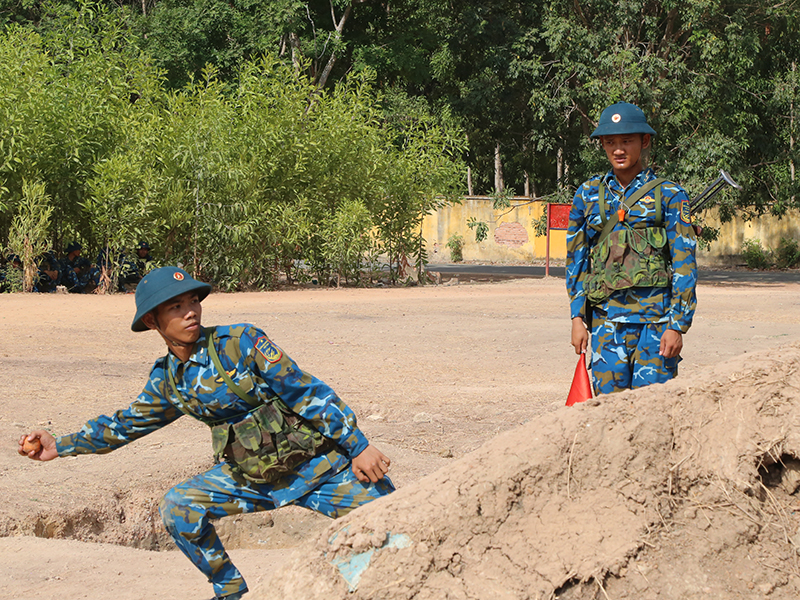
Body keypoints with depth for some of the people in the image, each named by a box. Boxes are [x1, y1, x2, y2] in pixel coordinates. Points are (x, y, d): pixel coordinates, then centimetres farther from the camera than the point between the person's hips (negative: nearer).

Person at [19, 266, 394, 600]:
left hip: (317, 464, -4)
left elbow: (307, 393, -16)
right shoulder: (167, 381, 0)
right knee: (179, 509, -13)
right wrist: (60, 446, 13)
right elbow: (127, 424, 16)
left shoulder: (240, 341, -17)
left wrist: (359, 447, -16)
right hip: (249, 478, 4)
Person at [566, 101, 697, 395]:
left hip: (655, 318, -3)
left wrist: (677, 325, -7)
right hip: (606, 319, 3)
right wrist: (578, 317, 5)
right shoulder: (588, 195, 11)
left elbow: (684, 266, 0)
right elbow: (576, 260, 14)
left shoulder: (669, 196, 2)